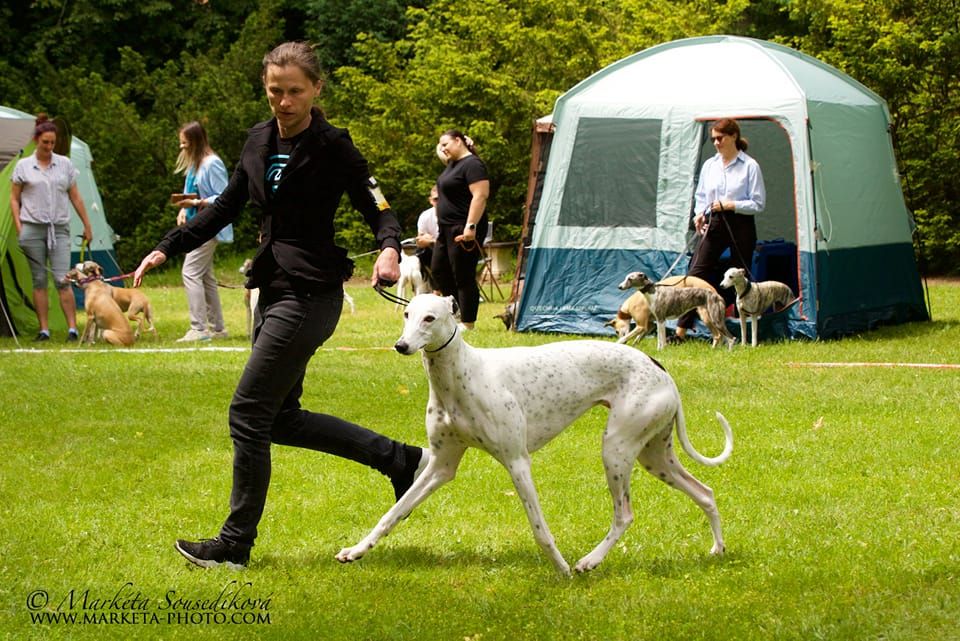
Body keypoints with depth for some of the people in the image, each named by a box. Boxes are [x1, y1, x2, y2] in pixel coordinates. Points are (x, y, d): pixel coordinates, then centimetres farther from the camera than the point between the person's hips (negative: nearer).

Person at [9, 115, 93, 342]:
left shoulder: (65, 164, 8)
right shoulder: (23, 166, 5)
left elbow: (75, 197, 13)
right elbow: (14, 199, 8)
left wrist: (87, 225, 14)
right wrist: (18, 227, -2)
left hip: (59, 229, 0)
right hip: (33, 229, 0)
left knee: (62, 279, -10)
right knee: (39, 280, 2)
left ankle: (72, 328, -11)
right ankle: (44, 329, 5)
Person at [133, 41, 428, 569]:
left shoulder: (332, 147, -11)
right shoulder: (259, 141, 10)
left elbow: (379, 210, -11)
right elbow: (227, 207, 18)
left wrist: (389, 249, -33)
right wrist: (166, 249, 12)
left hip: (310, 295, -9)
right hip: (274, 289, 9)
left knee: (249, 414, -6)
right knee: (281, 418, 12)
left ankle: (235, 544, 5)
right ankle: (399, 459, 21)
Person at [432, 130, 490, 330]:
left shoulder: (472, 165, -15)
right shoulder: (452, 165, 15)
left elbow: (480, 196, -22)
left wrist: (471, 226, -26)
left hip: (463, 232, -11)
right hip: (447, 229, 11)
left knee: (464, 277, -7)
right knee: (438, 270, 15)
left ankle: (468, 323, -2)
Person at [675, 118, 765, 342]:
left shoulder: (749, 166, -4)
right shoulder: (709, 165, 11)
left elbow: (758, 204, -5)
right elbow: (700, 196, 19)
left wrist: (730, 205, -16)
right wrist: (699, 214, -1)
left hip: (741, 225, -4)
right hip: (713, 224, 4)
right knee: (696, 273, -8)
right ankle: (681, 330, -13)